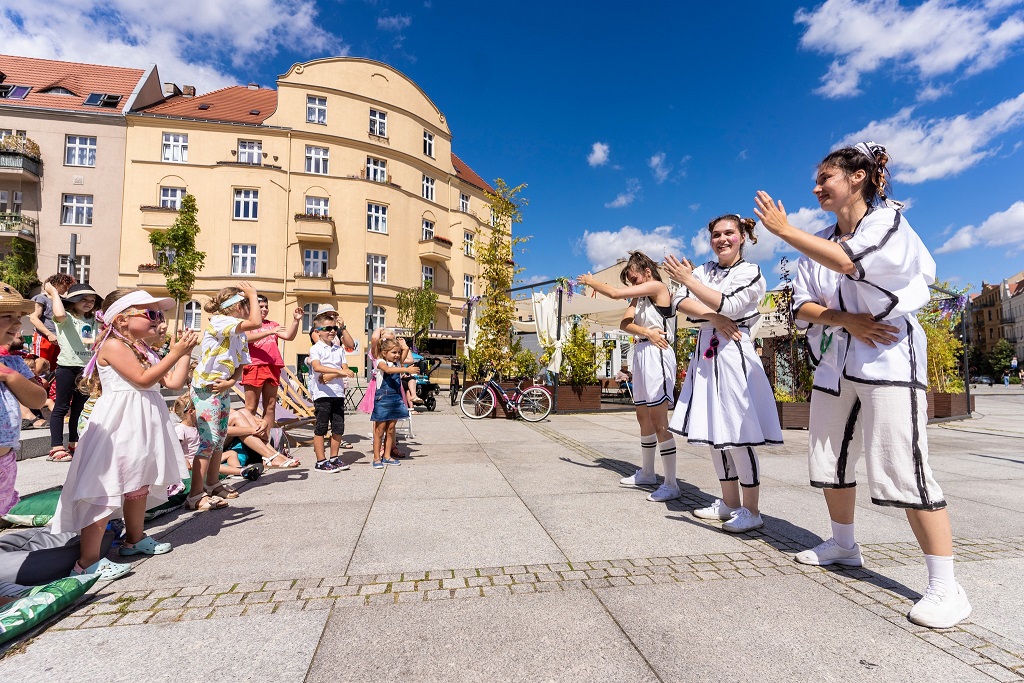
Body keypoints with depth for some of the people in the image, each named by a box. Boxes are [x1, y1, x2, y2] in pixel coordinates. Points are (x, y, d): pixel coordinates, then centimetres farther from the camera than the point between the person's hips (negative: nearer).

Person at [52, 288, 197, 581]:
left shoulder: (143, 350, 16)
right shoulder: (113, 345, -11)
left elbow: (174, 382, 10)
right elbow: (142, 379, -20)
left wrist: (186, 352, 4)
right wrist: (175, 353, -21)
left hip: (142, 425, 9)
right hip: (119, 426, -9)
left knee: (139, 484, 18)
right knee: (107, 490, -9)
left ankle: (135, 539, 33)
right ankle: (88, 560, -3)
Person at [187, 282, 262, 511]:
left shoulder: (240, 334, 10)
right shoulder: (218, 322, -17)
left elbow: (239, 367, 8)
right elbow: (256, 323, -32)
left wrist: (230, 381, -13)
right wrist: (253, 294, -19)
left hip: (222, 389, 9)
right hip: (206, 389, -9)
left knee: (220, 439, 16)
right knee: (209, 440, -11)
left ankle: (213, 484, 29)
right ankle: (196, 495, -5)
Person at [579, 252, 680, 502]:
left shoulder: (658, 287, -7)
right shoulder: (639, 297, 18)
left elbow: (616, 293, -14)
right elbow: (625, 324, 3)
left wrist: (591, 282, 1)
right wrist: (646, 331, -16)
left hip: (657, 354, -9)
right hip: (641, 353, 9)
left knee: (659, 421, -11)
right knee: (643, 417, 15)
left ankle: (671, 484, -5)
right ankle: (647, 473, 28)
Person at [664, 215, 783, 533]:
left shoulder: (750, 272, -1)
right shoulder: (703, 270, 14)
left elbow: (727, 304, -16)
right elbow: (680, 302, 0)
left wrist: (688, 279, -16)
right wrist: (713, 317, -14)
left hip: (733, 354, -6)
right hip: (705, 354, 6)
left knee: (737, 435, -7)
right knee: (713, 433, 9)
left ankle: (751, 510, 7)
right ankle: (729, 502, 22)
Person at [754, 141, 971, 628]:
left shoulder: (888, 219, -5)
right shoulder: (819, 244, 12)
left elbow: (848, 261, -27)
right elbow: (802, 306, 5)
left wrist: (783, 230, -21)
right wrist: (844, 319, -13)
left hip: (888, 359, -7)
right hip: (835, 363, 7)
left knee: (903, 471, -12)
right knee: (830, 464, 13)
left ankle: (946, 588, 0)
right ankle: (843, 545, 31)